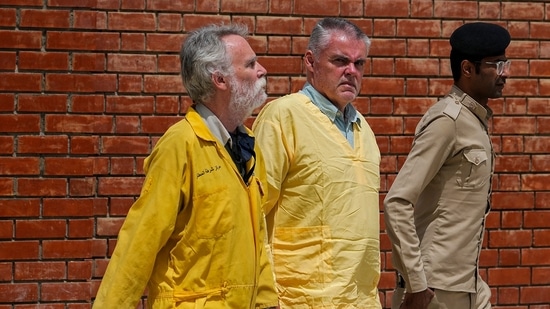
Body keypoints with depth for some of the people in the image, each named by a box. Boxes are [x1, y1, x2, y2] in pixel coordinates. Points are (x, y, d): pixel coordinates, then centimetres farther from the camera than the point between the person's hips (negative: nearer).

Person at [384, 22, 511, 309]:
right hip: (437, 285, -9)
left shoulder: (475, 121, 11)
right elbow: (397, 202, -21)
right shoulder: (447, 120, -15)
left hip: (467, 283, 9)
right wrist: (415, 282, -21)